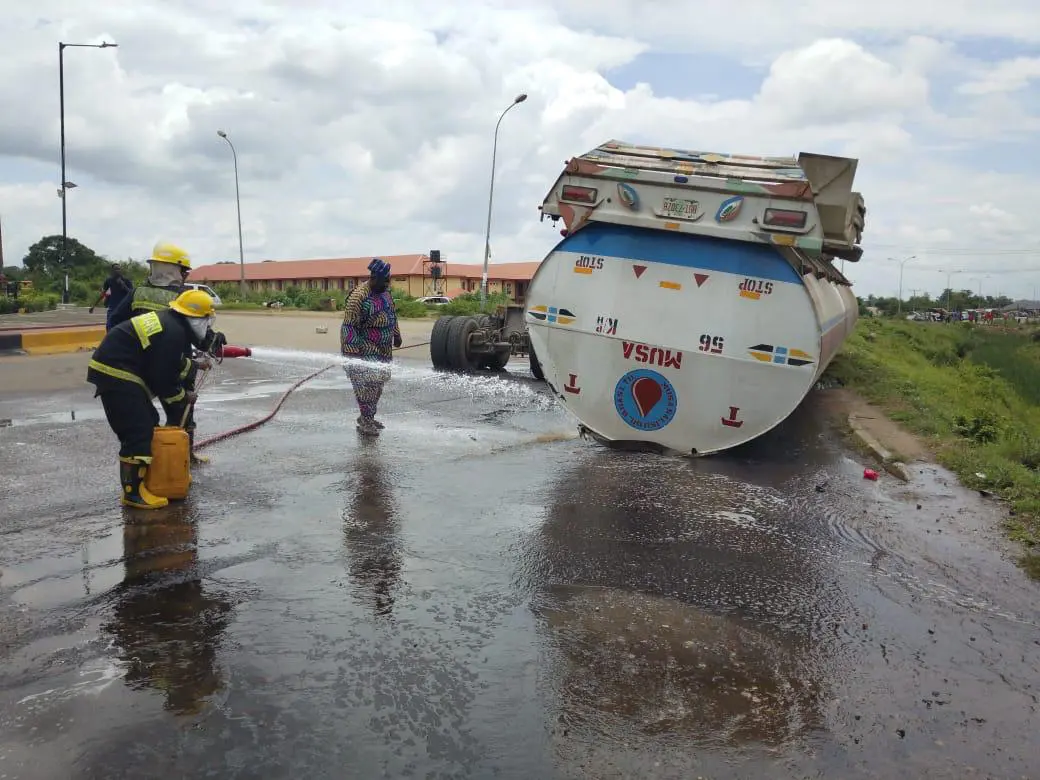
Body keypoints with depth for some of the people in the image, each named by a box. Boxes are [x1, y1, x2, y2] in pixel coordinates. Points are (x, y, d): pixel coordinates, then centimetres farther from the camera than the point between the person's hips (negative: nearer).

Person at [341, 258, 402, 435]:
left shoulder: (385, 291, 5)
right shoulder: (359, 297, -22)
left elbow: (392, 313, 22)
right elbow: (349, 327, -22)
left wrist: (396, 334, 22)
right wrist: (356, 352, -24)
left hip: (383, 350, 9)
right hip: (364, 351, -9)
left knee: (378, 384, 14)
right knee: (366, 386, -8)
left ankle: (367, 417, 27)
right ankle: (365, 423, 1)